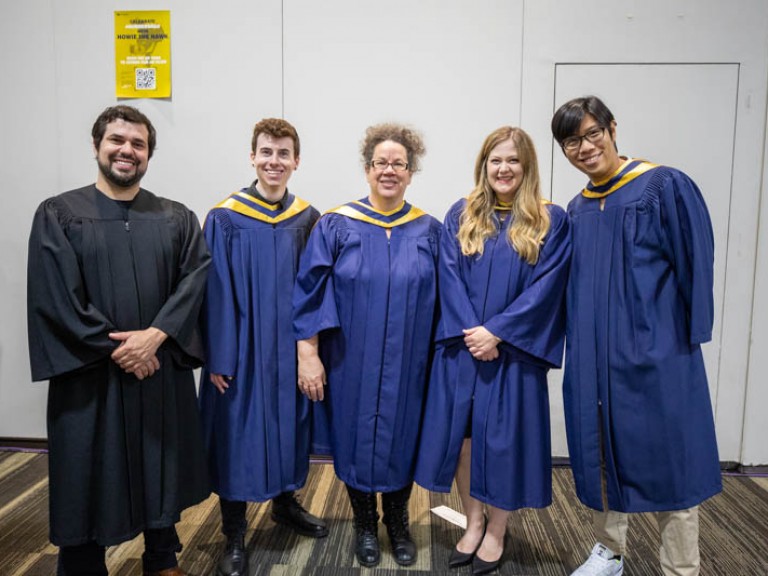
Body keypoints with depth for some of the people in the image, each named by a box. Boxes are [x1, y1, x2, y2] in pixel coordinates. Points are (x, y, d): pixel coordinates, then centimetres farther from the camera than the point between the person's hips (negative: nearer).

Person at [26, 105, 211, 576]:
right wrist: (114, 349, -14)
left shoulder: (178, 219, 7)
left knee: (162, 471, 14)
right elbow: (54, 297, -8)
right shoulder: (58, 215, 1)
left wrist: (156, 335, -18)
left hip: (163, 371, 2)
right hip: (89, 374, -2)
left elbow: (195, 281, -4)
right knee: (89, 476, 9)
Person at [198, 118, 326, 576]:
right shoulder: (225, 218, -7)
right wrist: (218, 357, -11)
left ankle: (286, 504, 39)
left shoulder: (308, 219, 3)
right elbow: (217, 292, -9)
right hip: (241, 347, -3)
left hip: (290, 346, 4)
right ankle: (235, 535, 23)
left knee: (289, 426, 16)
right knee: (238, 433, 6)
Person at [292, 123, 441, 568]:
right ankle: (365, 525, 34)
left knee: (402, 439, 13)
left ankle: (398, 523, 37)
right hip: (352, 364, -1)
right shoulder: (336, 226, -4)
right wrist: (308, 352, -11)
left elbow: (441, 301, 4)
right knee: (356, 438, 11)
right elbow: (311, 292, -6)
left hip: (407, 366, 1)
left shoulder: (429, 231, 1)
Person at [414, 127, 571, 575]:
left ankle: (497, 531, 26)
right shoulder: (461, 216, 7)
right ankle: (474, 522, 28)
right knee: (463, 434, 8)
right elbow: (450, 278, 0)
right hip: (462, 348, 2)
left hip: (514, 352, -2)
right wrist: (468, 332, -13)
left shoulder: (551, 221, 1)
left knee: (504, 437, 6)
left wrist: (496, 331, -15)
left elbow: (545, 287, -7)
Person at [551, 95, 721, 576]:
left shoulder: (666, 188, -8)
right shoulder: (576, 211, 9)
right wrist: (577, 344, 8)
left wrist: (687, 341, -10)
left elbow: (695, 269, -8)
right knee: (602, 454, 15)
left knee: (669, 462, 6)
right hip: (593, 357, 6)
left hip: (655, 353, -5)